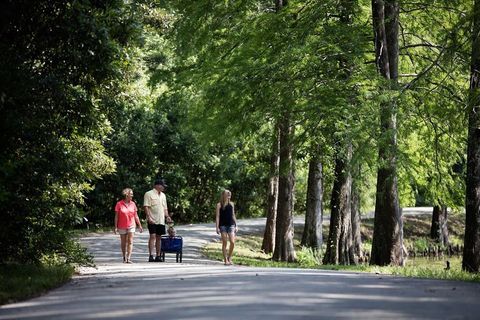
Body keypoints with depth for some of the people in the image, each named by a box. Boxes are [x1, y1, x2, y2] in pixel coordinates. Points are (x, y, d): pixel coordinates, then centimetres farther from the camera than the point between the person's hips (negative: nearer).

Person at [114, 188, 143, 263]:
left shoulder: (132, 204, 4)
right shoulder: (119, 204, -6)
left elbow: (136, 215, 10)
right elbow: (116, 216, -3)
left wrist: (139, 225, 9)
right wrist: (115, 227, -6)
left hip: (131, 225, 2)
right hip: (122, 226, -2)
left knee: (130, 242, -10)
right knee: (123, 243, 10)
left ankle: (129, 258, -14)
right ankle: (124, 258, 24)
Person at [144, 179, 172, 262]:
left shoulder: (163, 195, 18)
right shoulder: (149, 194, -4)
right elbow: (146, 207, -11)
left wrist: (167, 216, 8)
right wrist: (149, 217, -20)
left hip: (161, 221, 7)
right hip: (152, 221, -7)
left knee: (159, 237, 7)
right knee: (152, 236, -13)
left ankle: (158, 256, 10)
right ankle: (151, 256, -15)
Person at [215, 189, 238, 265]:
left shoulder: (231, 204, 10)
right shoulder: (219, 205, 0)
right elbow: (217, 216, -2)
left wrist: (236, 225, 11)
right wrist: (217, 227, -8)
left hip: (231, 225, 3)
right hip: (223, 225, -3)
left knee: (232, 242, -8)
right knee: (224, 243, 0)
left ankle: (229, 258, 10)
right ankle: (225, 260, 7)